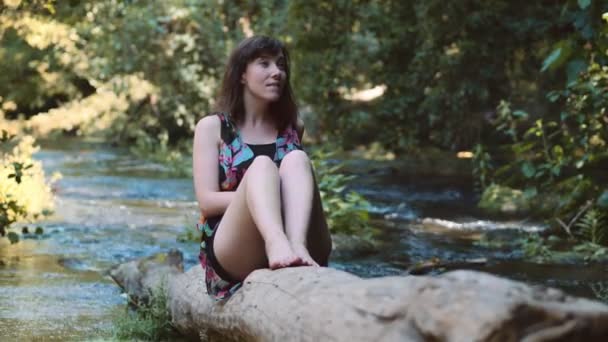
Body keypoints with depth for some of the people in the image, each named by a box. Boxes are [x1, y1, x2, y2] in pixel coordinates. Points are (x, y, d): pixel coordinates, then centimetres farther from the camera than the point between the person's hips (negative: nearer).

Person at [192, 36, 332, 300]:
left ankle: (297, 247, -48)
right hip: (231, 256, -2)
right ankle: (277, 243, -57)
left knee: (296, 159, -20)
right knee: (262, 166, -26)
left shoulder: (293, 128, 19)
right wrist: (260, 191, -15)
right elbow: (207, 201, -2)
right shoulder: (212, 127, 9)